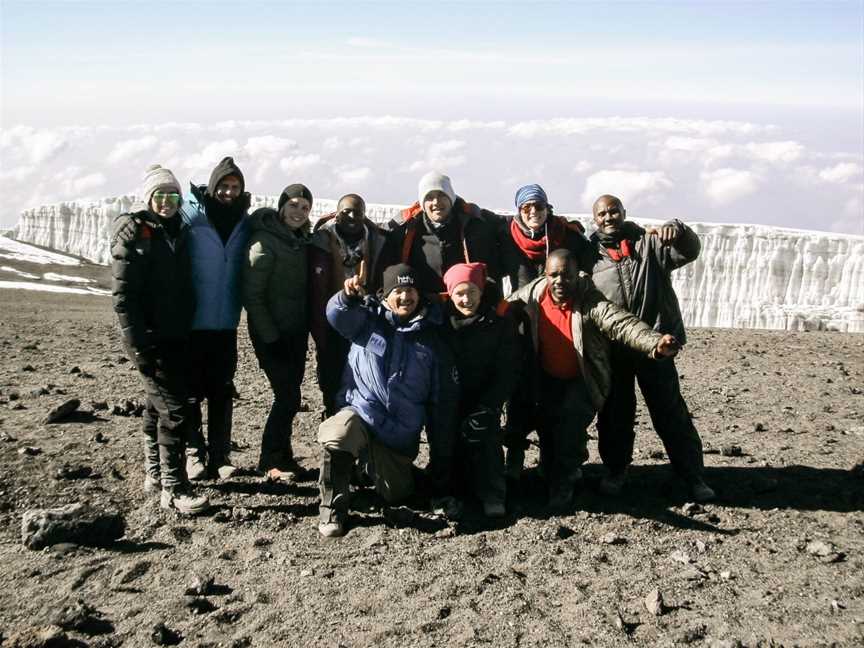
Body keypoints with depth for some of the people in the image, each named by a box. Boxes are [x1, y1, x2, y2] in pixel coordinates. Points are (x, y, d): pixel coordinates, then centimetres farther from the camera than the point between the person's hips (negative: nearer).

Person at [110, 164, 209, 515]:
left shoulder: (178, 231, 13)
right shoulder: (132, 233, -7)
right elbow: (122, 294, -13)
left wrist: (189, 328, 14)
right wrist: (138, 345, -19)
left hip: (177, 336, 7)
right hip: (149, 337, -7)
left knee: (158, 406, 15)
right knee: (174, 409, -11)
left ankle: (155, 474, 25)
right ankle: (173, 488, -7)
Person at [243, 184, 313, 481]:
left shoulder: (302, 241, 10)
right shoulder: (264, 242, -13)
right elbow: (252, 295, -15)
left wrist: (309, 325, 9)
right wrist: (270, 337, -17)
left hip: (297, 331, 7)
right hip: (272, 333, -7)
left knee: (289, 394, 10)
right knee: (288, 397, -7)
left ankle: (282, 456, 22)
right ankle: (271, 461, 8)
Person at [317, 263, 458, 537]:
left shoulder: (432, 339, 6)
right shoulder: (368, 319, 4)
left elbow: (443, 402, 8)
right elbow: (337, 315, -18)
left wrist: (442, 460, 7)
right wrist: (348, 297, -42)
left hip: (401, 435, 3)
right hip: (360, 413, -3)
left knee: (395, 494, 6)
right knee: (336, 435, -35)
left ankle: (376, 465, 39)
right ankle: (333, 509, -14)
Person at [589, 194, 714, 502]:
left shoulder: (650, 243, 4)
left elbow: (689, 251, -10)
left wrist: (677, 230, -32)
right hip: (611, 348, 2)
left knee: (671, 412, 1)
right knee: (614, 413, 11)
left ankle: (694, 476, 9)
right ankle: (616, 470, 28)